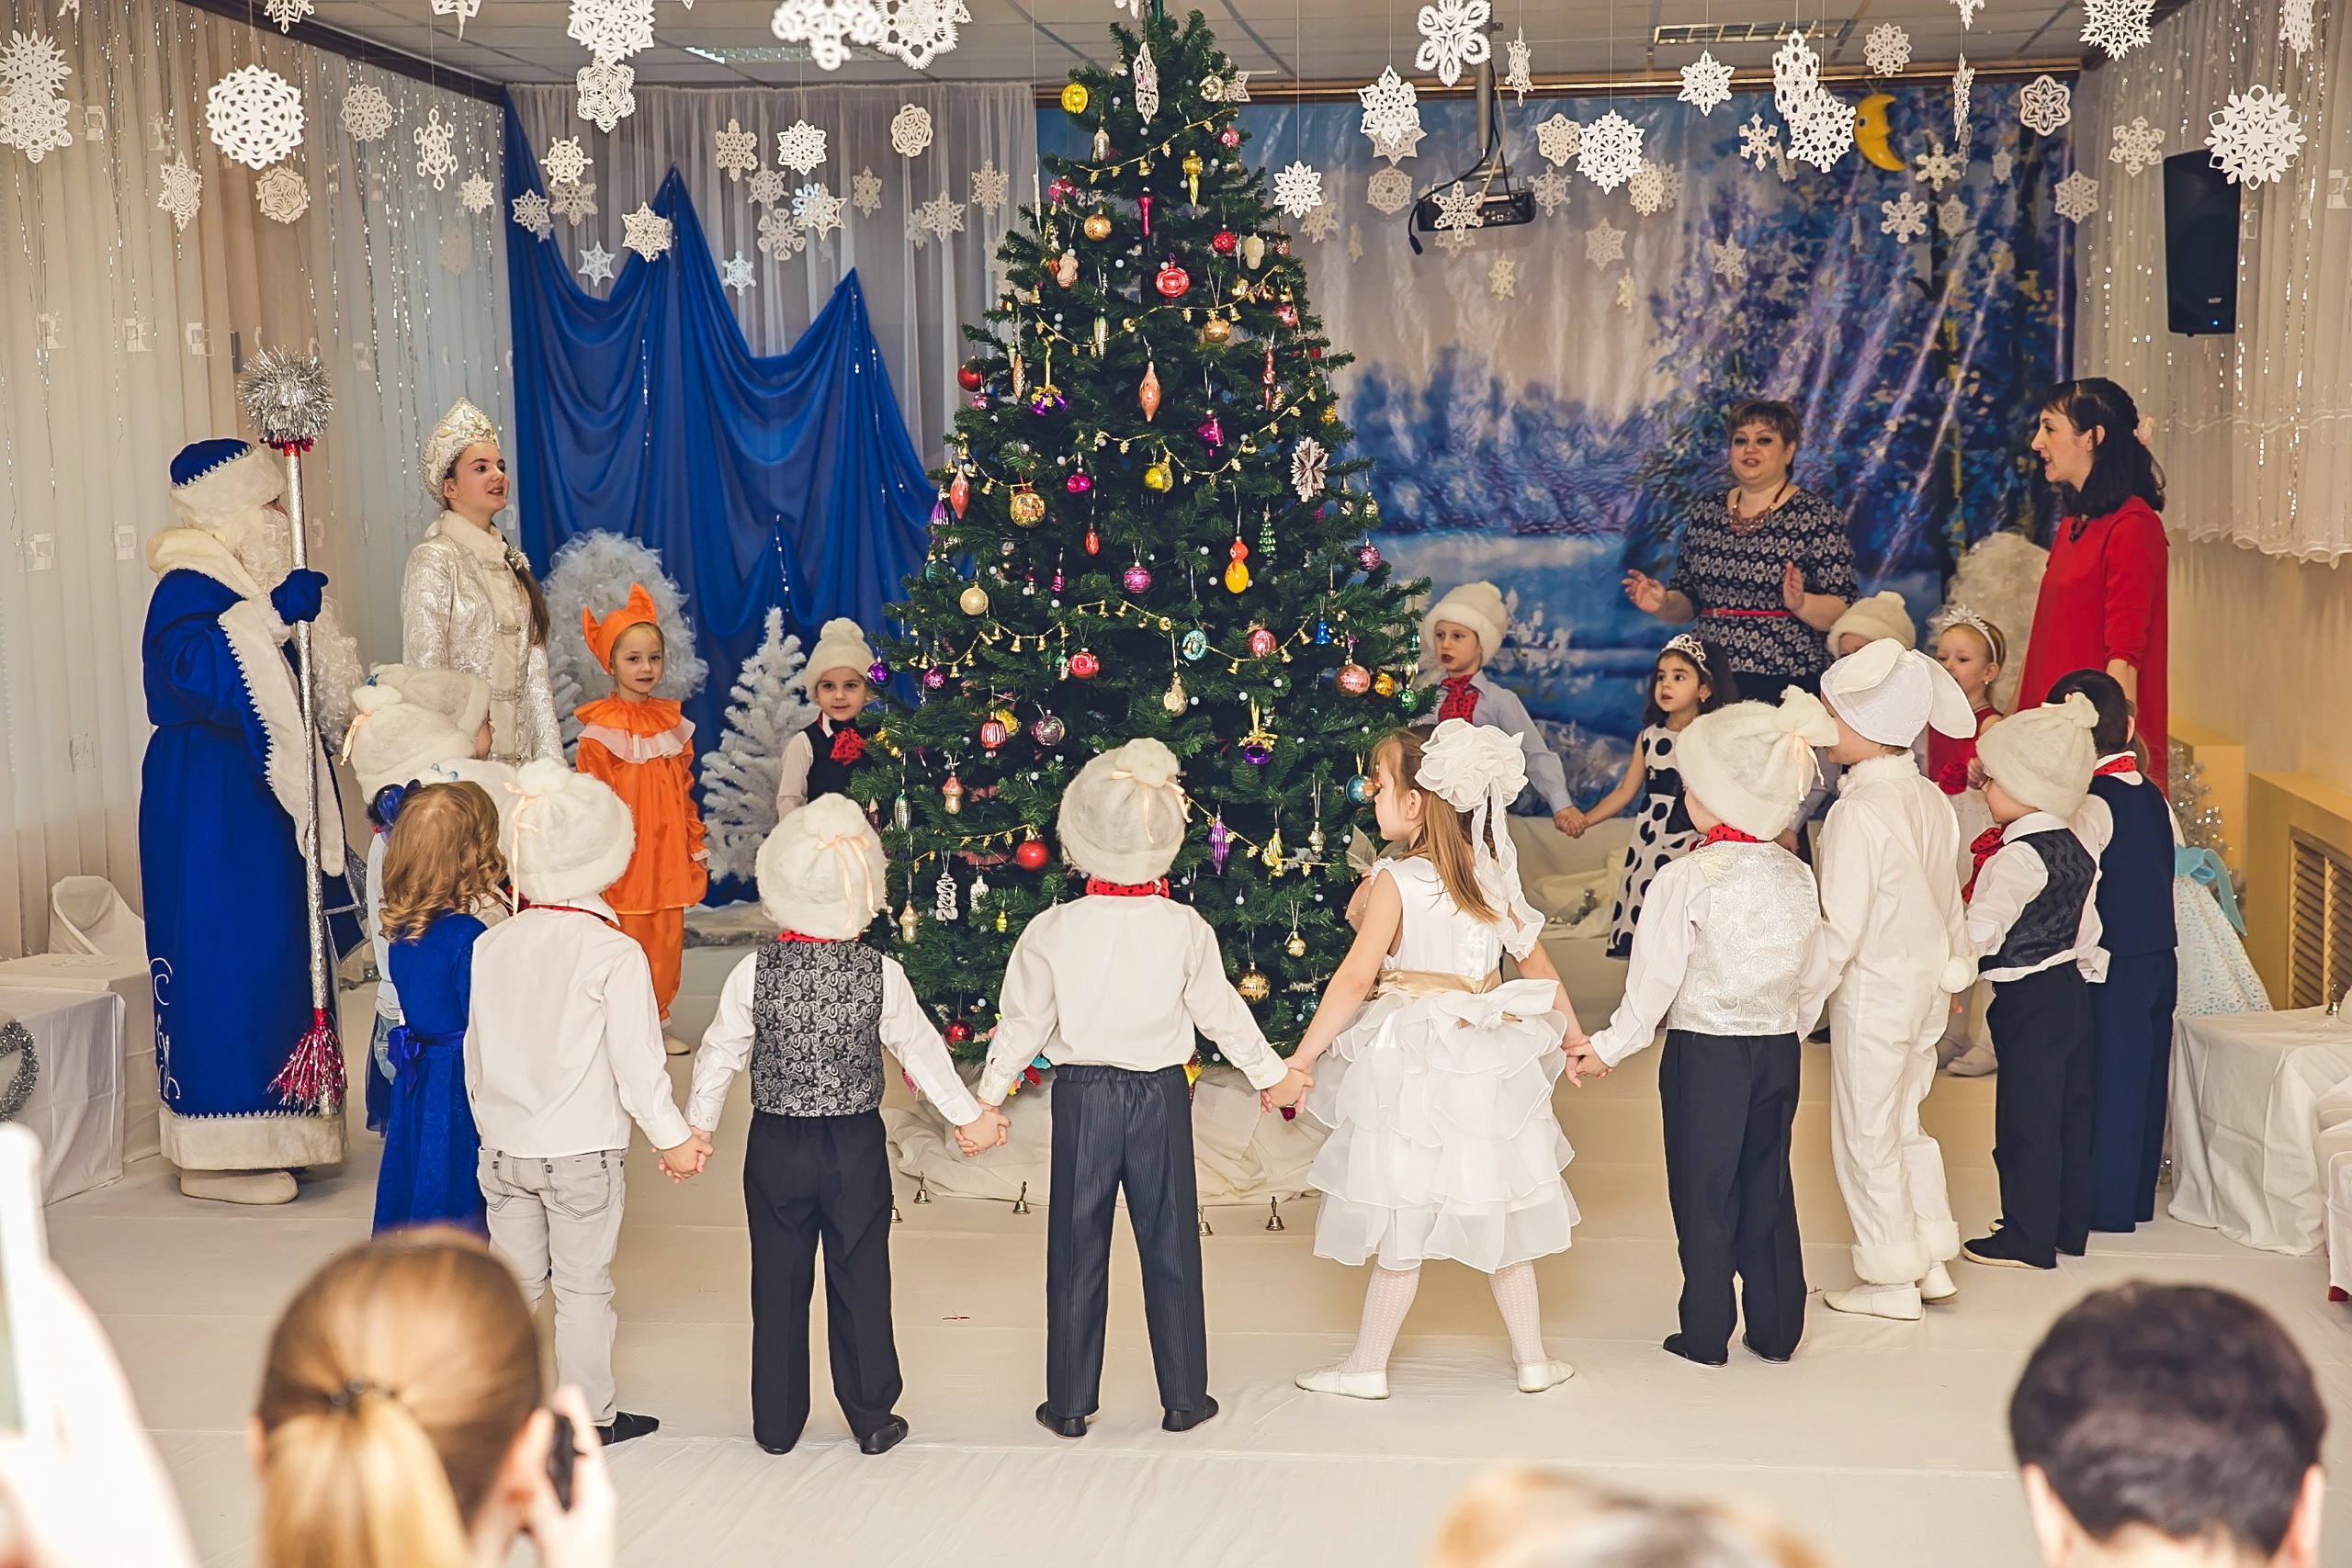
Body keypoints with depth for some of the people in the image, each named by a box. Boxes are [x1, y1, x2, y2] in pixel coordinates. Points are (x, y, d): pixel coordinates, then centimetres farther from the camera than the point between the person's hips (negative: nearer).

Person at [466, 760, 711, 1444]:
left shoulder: (491, 946, -2)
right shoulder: (615, 954, -17)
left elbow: (475, 1052, 7)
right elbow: (636, 1060, -14)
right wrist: (671, 1137, -2)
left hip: (504, 1148, 5)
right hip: (583, 1150, -4)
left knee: (511, 1278, 17)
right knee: (583, 1287, 7)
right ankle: (589, 1417, 17)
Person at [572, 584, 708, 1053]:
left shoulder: (672, 723, 10)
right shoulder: (600, 730, -6)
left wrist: (695, 845, 15)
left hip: (666, 854, 5)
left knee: (667, 938, 7)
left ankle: (657, 1023, 18)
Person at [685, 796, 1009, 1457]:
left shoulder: (754, 973, -10)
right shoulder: (881, 974, -9)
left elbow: (720, 1054, -1)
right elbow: (920, 1049, 0)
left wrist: (696, 1128, 14)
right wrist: (969, 1116, 14)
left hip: (776, 1146, 0)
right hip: (857, 1147, 0)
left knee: (779, 1283, 11)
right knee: (860, 1282, 10)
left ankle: (776, 1422, 20)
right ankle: (872, 1418, 18)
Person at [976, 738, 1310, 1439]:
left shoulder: (1051, 930, -9)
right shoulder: (1185, 929, -7)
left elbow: (1022, 1024, -2)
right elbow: (1221, 1014, 3)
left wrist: (986, 1098, 11)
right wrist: (1273, 1074, 17)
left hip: (1081, 1095, 0)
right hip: (1161, 1096, 0)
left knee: (1077, 1250, 8)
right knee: (1170, 1248, 10)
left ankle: (1070, 1402, 15)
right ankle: (1184, 1398, 18)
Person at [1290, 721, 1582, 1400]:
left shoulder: (1398, 880, -14)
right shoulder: (1491, 873, 2)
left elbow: (1355, 980, -18)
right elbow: (1537, 964, 9)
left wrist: (1301, 1057, -12)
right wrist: (1575, 1036, 21)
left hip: (1412, 1064, -5)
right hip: (1486, 1064, 5)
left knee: (1402, 1223, 3)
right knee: (1497, 1212, 16)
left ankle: (1367, 1367, 15)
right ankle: (1533, 1358, 23)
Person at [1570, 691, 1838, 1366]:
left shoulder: (1686, 879, -15)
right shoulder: (1796, 876, 2)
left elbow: (1656, 975, -14)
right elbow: (1815, 976, 8)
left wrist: (1610, 1045, -4)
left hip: (1704, 1053, -5)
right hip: (1778, 1049, 5)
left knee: (1704, 1193, 5)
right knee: (1768, 1189, 14)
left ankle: (1706, 1334, 12)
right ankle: (1777, 1329, 20)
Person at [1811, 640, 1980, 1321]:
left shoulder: (1860, 809, -23)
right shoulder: (1930, 799, 2)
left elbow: (1842, 926, -24)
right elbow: (1946, 899, 12)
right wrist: (1956, 967, 24)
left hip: (1873, 991, -8)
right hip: (1929, 983, 8)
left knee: (1866, 1137, 6)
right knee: (1903, 1124, 21)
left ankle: (1891, 1284, 15)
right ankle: (1932, 1259, 27)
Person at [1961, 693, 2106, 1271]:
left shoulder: (2018, 857, -21)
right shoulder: (2078, 845, 6)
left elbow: (1981, 930, -26)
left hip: (2028, 1000, -9)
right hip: (2074, 987, 9)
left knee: (2026, 1119, 0)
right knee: (2071, 1110, 15)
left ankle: (2029, 1238, 7)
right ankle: (2071, 1227, 25)